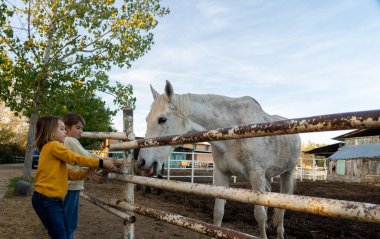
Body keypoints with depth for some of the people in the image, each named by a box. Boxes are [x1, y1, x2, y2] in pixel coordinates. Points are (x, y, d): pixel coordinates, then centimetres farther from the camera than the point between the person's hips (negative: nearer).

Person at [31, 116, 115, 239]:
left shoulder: (50, 148, 17)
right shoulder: (53, 146, -13)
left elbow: (67, 173, 13)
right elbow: (76, 158, -16)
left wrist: (86, 173, 4)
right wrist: (101, 163, -13)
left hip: (53, 199, 9)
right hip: (46, 200, -9)